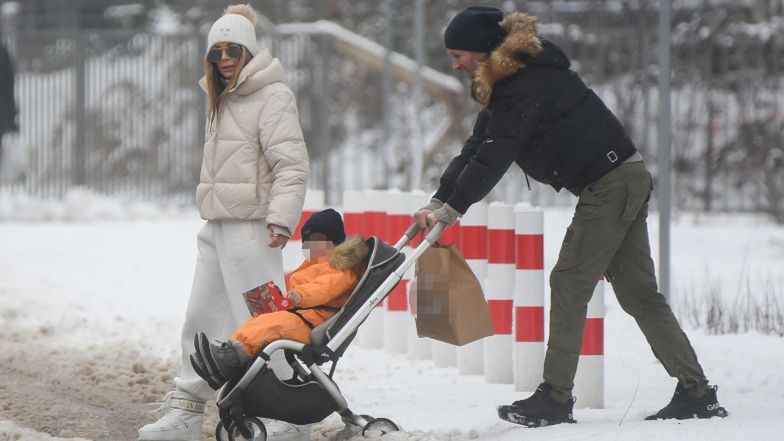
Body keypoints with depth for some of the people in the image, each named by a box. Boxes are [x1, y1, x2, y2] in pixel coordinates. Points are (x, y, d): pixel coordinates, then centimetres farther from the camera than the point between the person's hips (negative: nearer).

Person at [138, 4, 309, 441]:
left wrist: (281, 218, -26)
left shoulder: (272, 97, -10)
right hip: (218, 226, 10)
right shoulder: (223, 99, 18)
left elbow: (292, 165, -17)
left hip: (251, 227, -9)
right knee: (202, 318, 12)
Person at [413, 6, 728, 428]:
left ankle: (555, 398, -6)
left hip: (608, 184, -10)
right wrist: (438, 200, 7)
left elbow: (494, 156, -21)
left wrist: (451, 208, -17)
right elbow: (477, 147, 14)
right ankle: (696, 392, 8)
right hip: (629, 179, 10)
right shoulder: (518, 74, 15)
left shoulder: (523, 84, -17)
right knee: (638, 292, 9)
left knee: (568, 286, -7)